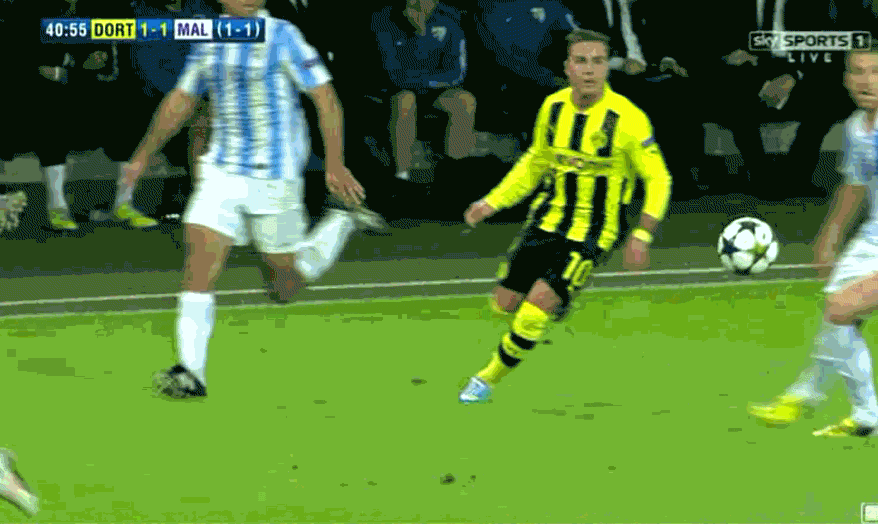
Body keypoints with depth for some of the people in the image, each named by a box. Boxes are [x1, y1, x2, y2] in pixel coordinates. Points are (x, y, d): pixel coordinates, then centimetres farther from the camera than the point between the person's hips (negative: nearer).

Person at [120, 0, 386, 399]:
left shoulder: (281, 36, -9)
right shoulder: (209, 41, 7)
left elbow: (326, 98, -9)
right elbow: (181, 100, 21)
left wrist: (335, 164, -16)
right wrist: (142, 156, 23)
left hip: (274, 177, -4)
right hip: (221, 170, 4)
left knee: (288, 282, 7)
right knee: (199, 264, -12)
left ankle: (342, 223, 32)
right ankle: (192, 373, -10)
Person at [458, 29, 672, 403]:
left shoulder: (627, 119, -18)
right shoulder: (553, 107, -3)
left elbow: (658, 178, -10)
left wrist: (642, 235, -20)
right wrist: (493, 201, 7)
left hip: (591, 234, -5)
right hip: (546, 220, 5)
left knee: (536, 307, -15)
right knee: (505, 303, 7)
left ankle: (490, 377, 6)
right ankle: (557, 305, 39)